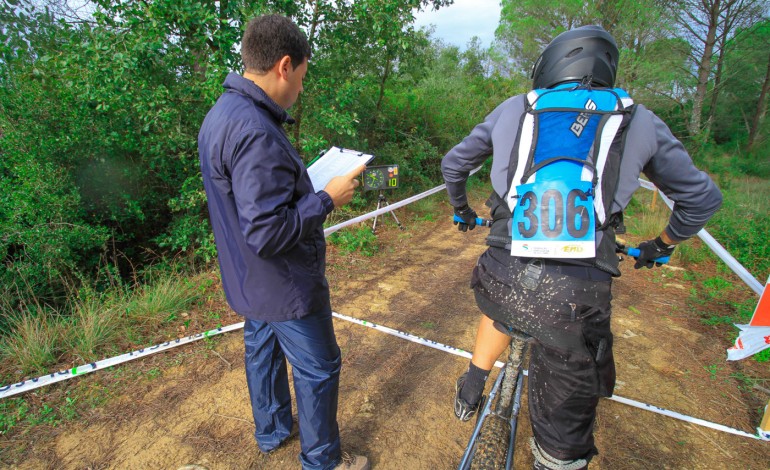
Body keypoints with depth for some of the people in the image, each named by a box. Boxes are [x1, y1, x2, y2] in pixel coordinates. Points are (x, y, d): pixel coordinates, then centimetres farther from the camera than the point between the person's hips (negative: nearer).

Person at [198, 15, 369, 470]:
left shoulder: (221, 114, 4)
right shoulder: (255, 133, -29)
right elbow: (268, 232, -31)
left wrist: (312, 186, 7)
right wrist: (328, 198, -20)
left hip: (250, 280, 10)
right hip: (285, 286, -10)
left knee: (263, 350, 25)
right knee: (318, 369, 10)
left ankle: (272, 431, 49)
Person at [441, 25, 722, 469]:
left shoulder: (514, 109, 12)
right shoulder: (638, 120, 12)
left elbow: (453, 163, 22)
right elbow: (703, 197, 20)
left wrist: (462, 211, 39)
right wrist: (662, 246, 37)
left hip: (503, 278, 2)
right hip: (577, 296, -1)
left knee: (502, 310, 38)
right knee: (566, 432, 19)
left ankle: (472, 387, 44)